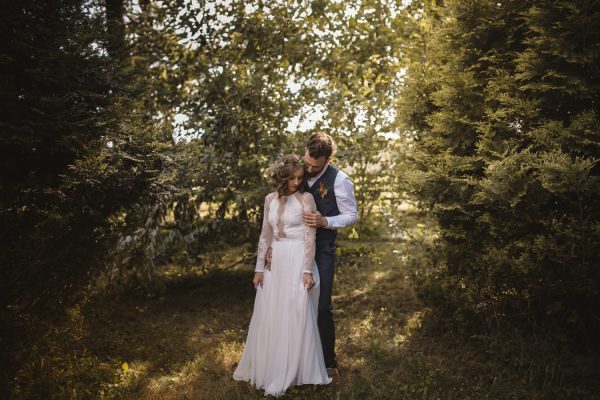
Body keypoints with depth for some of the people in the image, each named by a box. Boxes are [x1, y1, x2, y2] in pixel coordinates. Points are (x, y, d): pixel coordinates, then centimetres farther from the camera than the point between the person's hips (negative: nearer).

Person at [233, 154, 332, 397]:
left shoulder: (306, 199, -6)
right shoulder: (271, 199, 8)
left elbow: (310, 237, -9)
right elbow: (265, 235, 11)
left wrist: (307, 270, -15)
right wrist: (259, 267, 8)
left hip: (298, 261, -5)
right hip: (275, 263, 5)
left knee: (296, 317, 2)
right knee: (269, 317, 12)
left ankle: (292, 373, 17)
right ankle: (268, 369, 30)